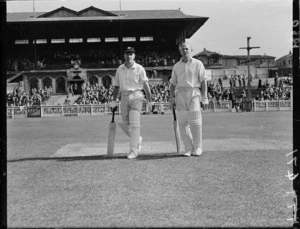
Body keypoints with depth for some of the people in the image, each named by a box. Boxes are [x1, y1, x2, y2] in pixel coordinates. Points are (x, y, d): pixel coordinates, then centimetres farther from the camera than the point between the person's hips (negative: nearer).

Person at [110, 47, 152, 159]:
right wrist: (114, 100, 10)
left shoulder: (139, 68, -1)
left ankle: (133, 151, -8)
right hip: (124, 97, 4)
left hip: (136, 96, -4)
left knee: (134, 123, -11)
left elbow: (145, 85, -4)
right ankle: (138, 139, 32)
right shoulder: (119, 69, 11)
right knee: (125, 125, 5)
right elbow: (116, 86, 16)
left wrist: (149, 100, -8)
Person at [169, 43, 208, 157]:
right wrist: (171, 98, 9)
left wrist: (205, 96, -7)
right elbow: (173, 83, 17)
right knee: (182, 122, -2)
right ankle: (188, 148, 6)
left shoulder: (197, 64, 5)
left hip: (194, 93, -3)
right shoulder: (176, 66, 15)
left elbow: (204, 81, 1)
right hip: (181, 95, 3)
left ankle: (197, 148, 2)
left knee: (195, 121, -10)